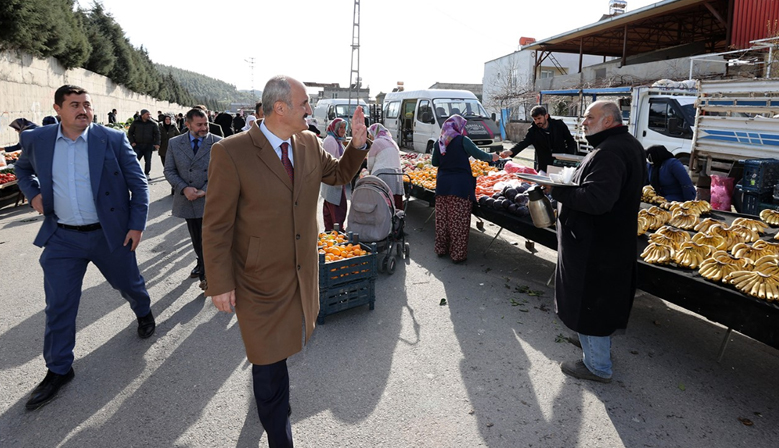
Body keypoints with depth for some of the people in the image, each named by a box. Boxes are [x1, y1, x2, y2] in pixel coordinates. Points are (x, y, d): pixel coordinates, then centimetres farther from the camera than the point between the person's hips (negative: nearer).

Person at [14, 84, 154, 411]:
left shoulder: (113, 139, -8)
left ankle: (144, 313, 51)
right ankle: (58, 370, 23)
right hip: (61, 239, 2)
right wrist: (33, 193, 3)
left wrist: (137, 225, -7)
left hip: (110, 234, -2)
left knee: (128, 284, 17)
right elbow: (23, 168, 22)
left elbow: (138, 184, -3)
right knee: (58, 307, 6)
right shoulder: (37, 140, -1)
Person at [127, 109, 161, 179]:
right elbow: (130, 132, 11)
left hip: (149, 146, 1)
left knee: (148, 161, 5)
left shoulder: (153, 123, 3)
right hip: (137, 145, 0)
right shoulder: (136, 122, 4)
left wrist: (157, 143, -7)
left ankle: (146, 174, 18)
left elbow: (157, 134, 3)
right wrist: (132, 142, 0)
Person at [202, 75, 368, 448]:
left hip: (303, 273, 6)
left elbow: (338, 174, 16)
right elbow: (216, 225, -14)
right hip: (261, 280, -5)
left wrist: (358, 143, -3)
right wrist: (220, 284, -12)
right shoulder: (231, 152, -19)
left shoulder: (309, 144, -1)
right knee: (271, 365, 10)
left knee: (283, 344, 26)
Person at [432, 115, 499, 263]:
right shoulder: (462, 140, -8)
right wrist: (492, 157, 14)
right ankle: (458, 254, 5)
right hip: (460, 184, -5)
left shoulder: (438, 142, 6)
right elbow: (479, 154, -4)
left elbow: (435, 162, 14)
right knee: (459, 221, 0)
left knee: (442, 219, 14)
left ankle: (441, 249, 25)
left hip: (443, 183, 5)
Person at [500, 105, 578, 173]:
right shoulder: (533, 131, -5)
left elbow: (570, 141, 8)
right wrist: (510, 152, -40)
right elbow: (523, 143, -21)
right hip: (544, 168, 0)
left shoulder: (559, 125, -2)